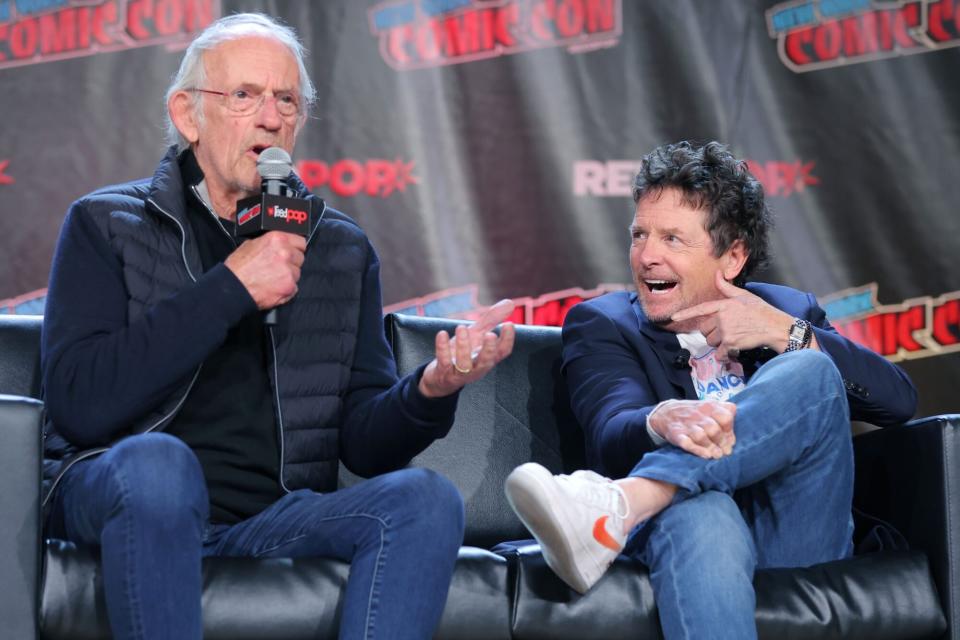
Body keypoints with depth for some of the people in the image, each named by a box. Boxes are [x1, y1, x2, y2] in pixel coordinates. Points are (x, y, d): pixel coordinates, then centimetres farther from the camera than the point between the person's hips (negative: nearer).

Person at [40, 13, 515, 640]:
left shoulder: (343, 249, 14)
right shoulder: (106, 225, 5)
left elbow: (363, 441, 8)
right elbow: (79, 404, -12)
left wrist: (429, 392, -15)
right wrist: (230, 288, -14)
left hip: (276, 516, 3)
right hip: (114, 497, -2)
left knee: (425, 498, -24)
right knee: (157, 460, -35)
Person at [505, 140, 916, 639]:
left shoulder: (788, 311, 21)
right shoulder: (600, 323, 13)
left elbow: (899, 401, 6)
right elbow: (613, 435, -9)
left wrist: (785, 333, -6)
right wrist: (663, 421, -35)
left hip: (796, 534, 3)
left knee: (811, 371, -24)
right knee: (699, 512, -40)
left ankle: (614, 507, -41)